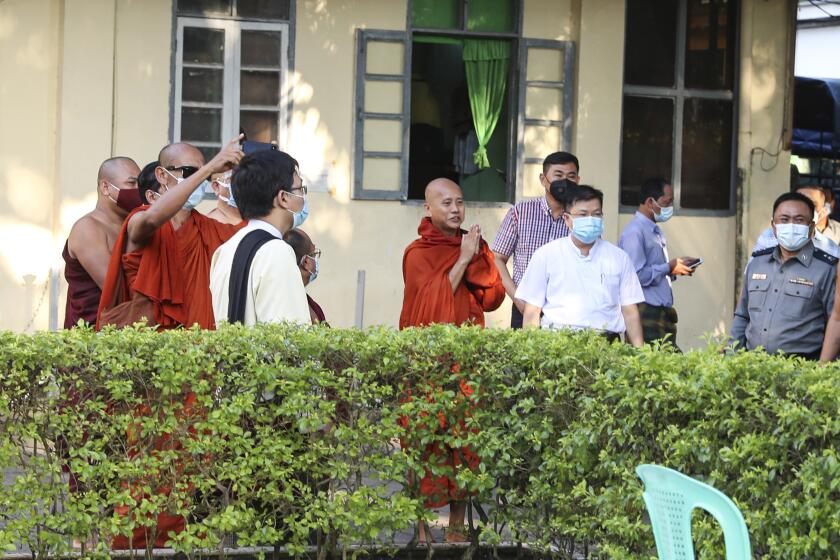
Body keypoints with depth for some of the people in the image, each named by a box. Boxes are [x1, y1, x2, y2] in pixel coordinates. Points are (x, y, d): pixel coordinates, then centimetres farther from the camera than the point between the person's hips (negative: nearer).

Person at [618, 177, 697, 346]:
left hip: (663, 312, 10)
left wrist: (675, 266, 11)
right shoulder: (635, 232, -13)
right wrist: (669, 268, -13)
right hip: (646, 314, -10)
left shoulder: (655, 232, 19)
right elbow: (637, 275, -22)